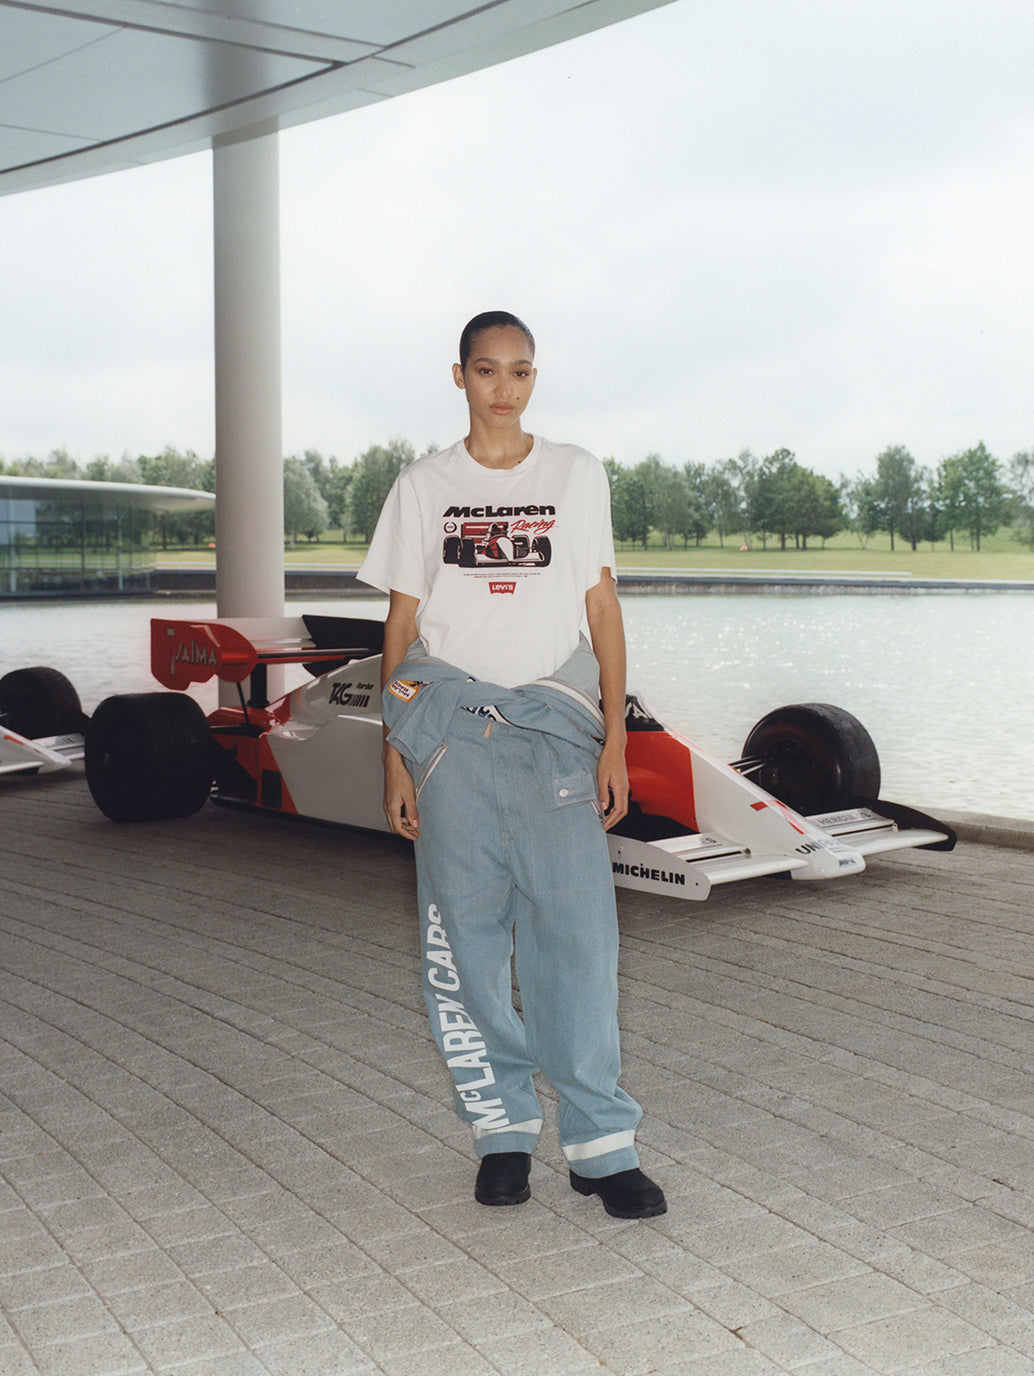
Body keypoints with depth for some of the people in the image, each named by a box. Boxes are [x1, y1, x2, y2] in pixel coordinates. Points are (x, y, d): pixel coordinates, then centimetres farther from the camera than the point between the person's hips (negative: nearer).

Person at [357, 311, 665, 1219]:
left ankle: (602, 1143, 2)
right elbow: (402, 622, 10)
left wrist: (615, 738, 0)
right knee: (466, 934, 2)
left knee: (578, 931, -6)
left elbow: (603, 609, 8)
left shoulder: (577, 475, 9)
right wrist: (396, 751, 4)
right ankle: (503, 1127, 14)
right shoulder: (424, 487, 9)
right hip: (451, 722, 1)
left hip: (555, 720, 0)